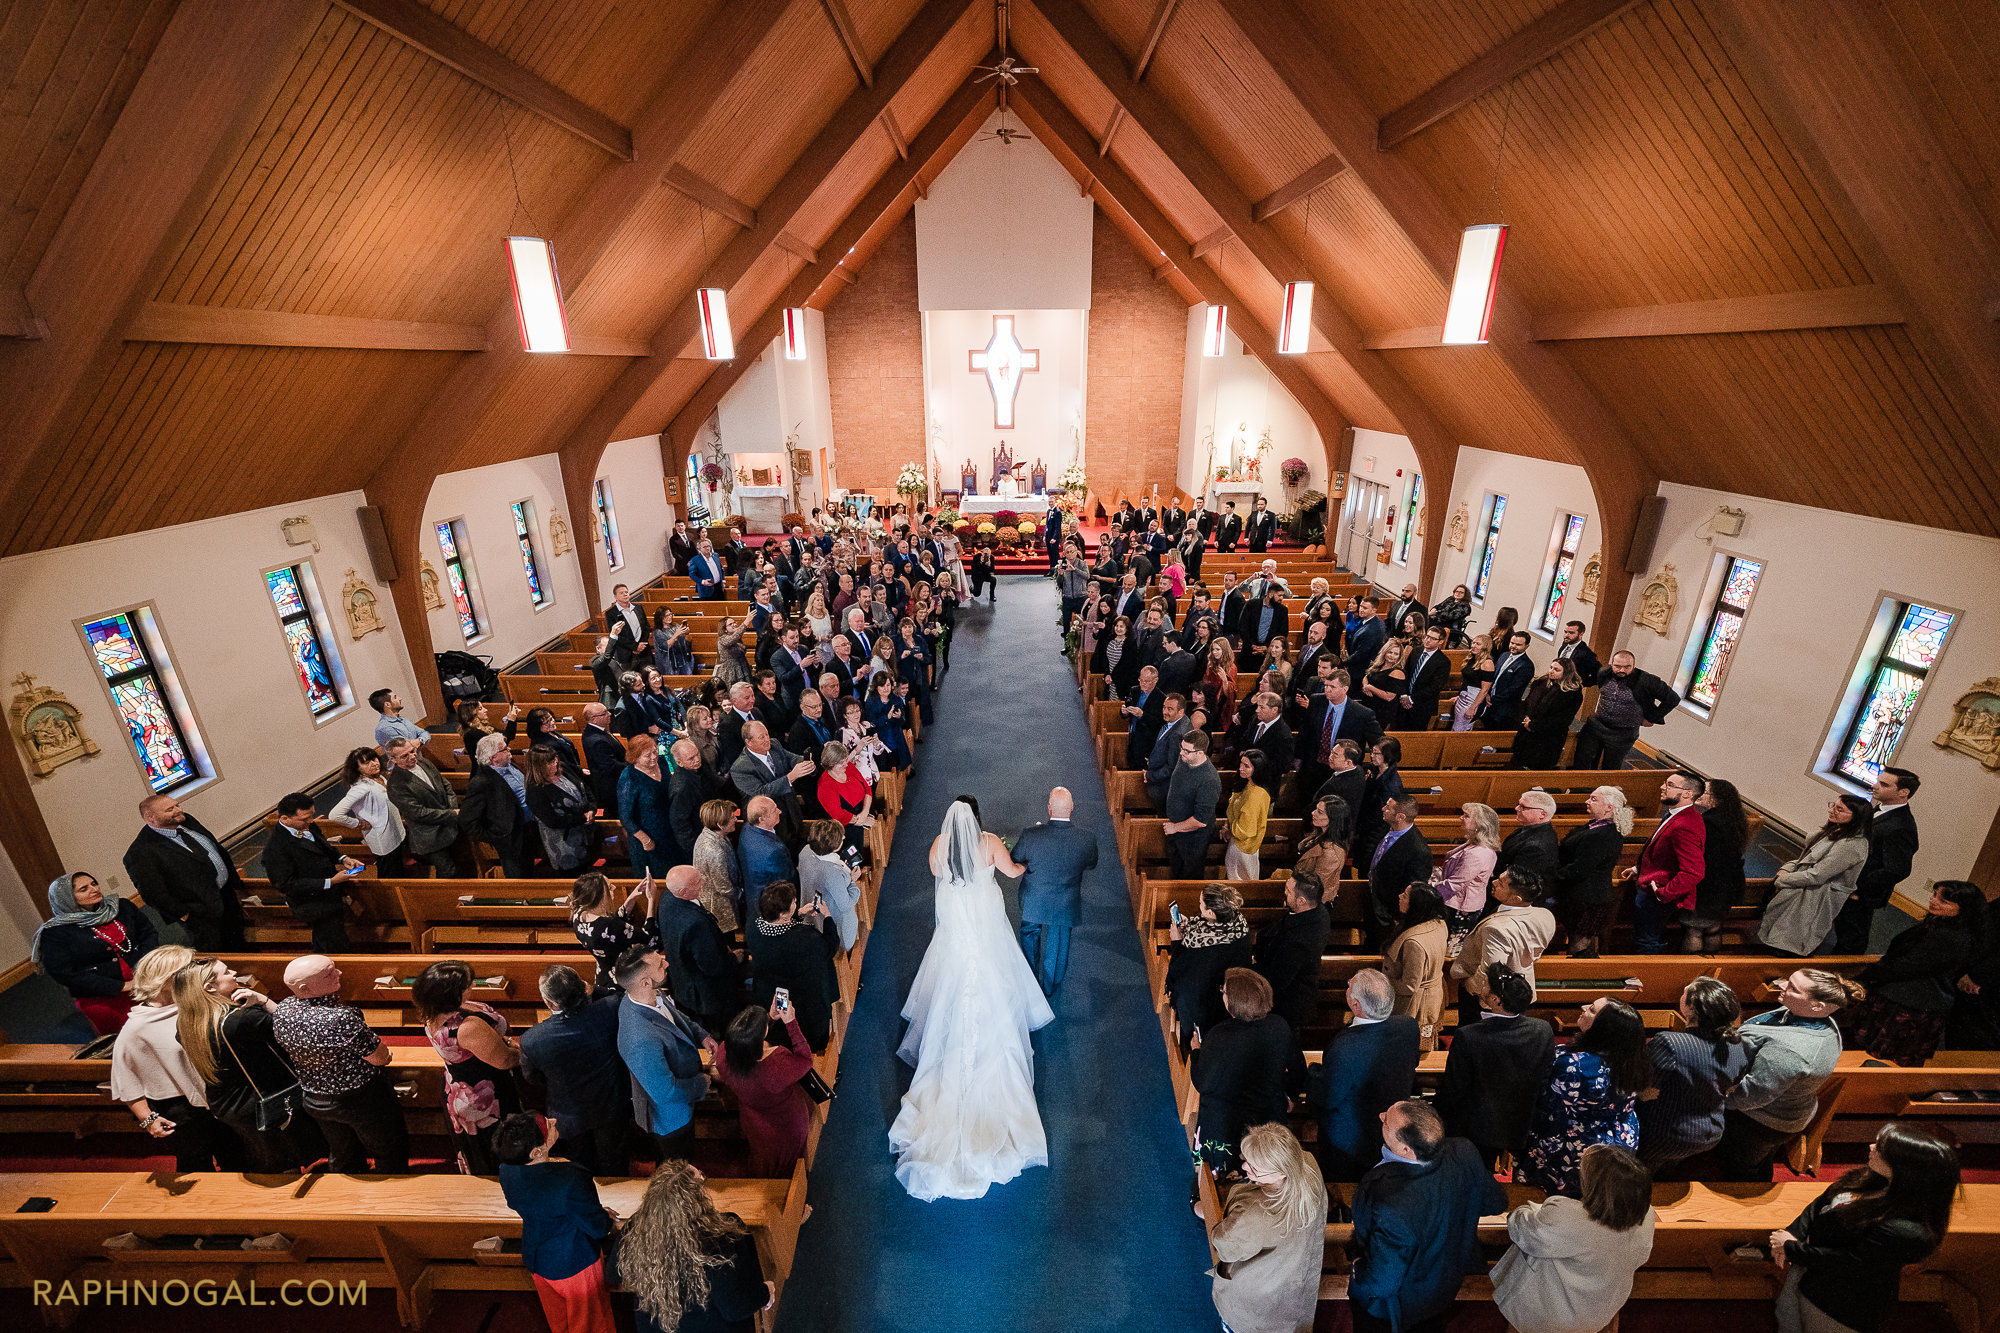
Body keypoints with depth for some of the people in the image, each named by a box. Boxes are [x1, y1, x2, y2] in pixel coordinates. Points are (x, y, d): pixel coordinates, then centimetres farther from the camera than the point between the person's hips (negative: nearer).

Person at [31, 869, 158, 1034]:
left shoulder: (122, 906, 8)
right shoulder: (54, 933, -4)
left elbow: (148, 932, 10)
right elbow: (64, 973, -9)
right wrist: (120, 987, -14)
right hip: (103, 999, -3)